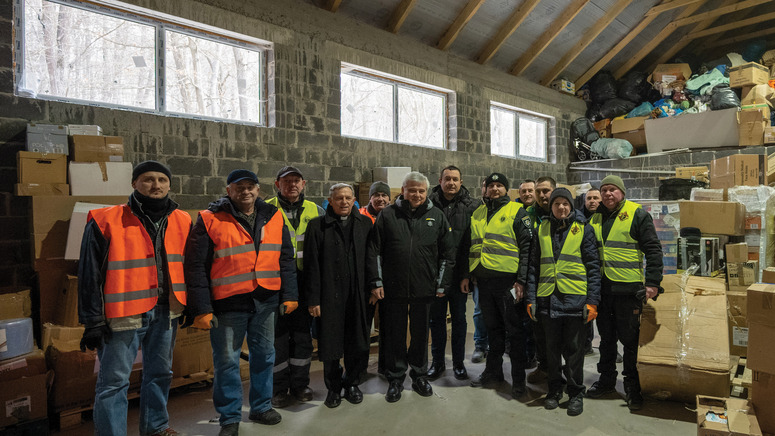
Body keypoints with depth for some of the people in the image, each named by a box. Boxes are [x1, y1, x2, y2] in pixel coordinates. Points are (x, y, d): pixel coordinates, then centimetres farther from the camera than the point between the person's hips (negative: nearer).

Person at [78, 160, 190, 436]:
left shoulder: (182, 222, 6)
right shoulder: (106, 222, -7)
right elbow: (90, 275, -5)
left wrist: (191, 306, 15)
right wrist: (93, 322, -6)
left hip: (165, 312, 5)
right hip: (124, 314, -5)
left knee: (160, 372, 18)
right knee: (114, 380, 1)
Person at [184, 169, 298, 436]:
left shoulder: (273, 217, 7)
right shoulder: (210, 220, -5)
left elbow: (285, 259, 10)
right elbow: (196, 268, -6)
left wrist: (289, 295, 6)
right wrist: (201, 309, -9)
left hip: (266, 301, 4)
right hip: (228, 304, -3)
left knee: (264, 355, 15)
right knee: (227, 361, 5)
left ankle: (261, 406, 34)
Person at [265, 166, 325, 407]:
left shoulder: (315, 211, 8)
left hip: (305, 282, 3)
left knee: (303, 333, 11)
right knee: (278, 334, 4)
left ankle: (300, 383, 27)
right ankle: (280, 388, 19)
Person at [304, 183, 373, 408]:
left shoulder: (365, 223, 7)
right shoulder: (317, 226, -1)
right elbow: (312, 265, -4)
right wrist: (313, 299, -7)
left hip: (358, 295, 2)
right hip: (330, 296, -2)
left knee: (358, 344, 10)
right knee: (330, 345, 8)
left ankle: (352, 383, 32)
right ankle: (333, 388, 29)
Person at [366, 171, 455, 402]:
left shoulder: (437, 216, 4)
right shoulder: (387, 215, 0)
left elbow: (448, 254, 7)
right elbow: (374, 251, 1)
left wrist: (442, 285, 3)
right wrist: (376, 282, -4)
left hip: (424, 288, 1)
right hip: (393, 288, -1)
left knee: (421, 334, 14)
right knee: (395, 335, 9)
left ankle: (419, 375, 32)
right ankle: (396, 379, 25)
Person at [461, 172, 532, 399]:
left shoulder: (516, 211, -1)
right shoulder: (478, 213, 15)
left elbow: (527, 247, -7)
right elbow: (469, 246, 19)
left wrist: (521, 280, -13)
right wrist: (465, 274, 12)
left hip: (508, 280, -5)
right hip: (484, 280, 5)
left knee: (514, 330, 3)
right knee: (493, 328, 16)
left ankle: (518, 379, 15)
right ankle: (493, 371, 29)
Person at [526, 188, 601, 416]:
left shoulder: (584, 229, 3)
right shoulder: (542, 230, 10)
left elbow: (593, 267, 0)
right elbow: (534, 266, 10)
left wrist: (592, 301, -7)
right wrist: (531, 299, 4)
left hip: (575, 300, -2)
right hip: (548, 299, 3)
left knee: (574, 349, 7)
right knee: (552, 348, 12)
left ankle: (576, 393, 22)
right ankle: (554, 389, 27)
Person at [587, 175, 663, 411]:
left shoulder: (637, 214, -4)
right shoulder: (596, 218, 10)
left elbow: (653, 250, -7)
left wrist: (653, 282, -14)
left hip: (628, 288, -5)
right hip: (601, 288, 5)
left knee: (630, 339, 5)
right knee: (606, 337, 16)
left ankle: (632, 386, 19)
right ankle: (607, 379, 30)